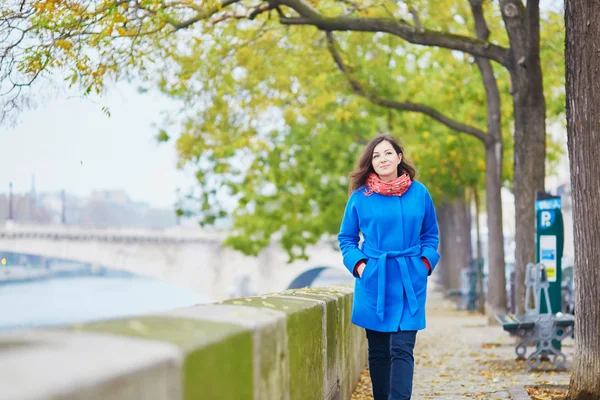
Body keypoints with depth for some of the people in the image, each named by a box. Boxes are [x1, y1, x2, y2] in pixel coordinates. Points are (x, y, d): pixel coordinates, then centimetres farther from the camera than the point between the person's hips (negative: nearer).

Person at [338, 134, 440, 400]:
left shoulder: (419, 193, 4)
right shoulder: (360, 196, 0)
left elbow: (430, 234, 14)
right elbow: (346, 238, 9)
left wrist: (426, 262, -1)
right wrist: (358, 264, -6)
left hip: (409, 280, 0)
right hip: (373, 281, 0)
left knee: (402, 348, -9)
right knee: (378, 350, 8)